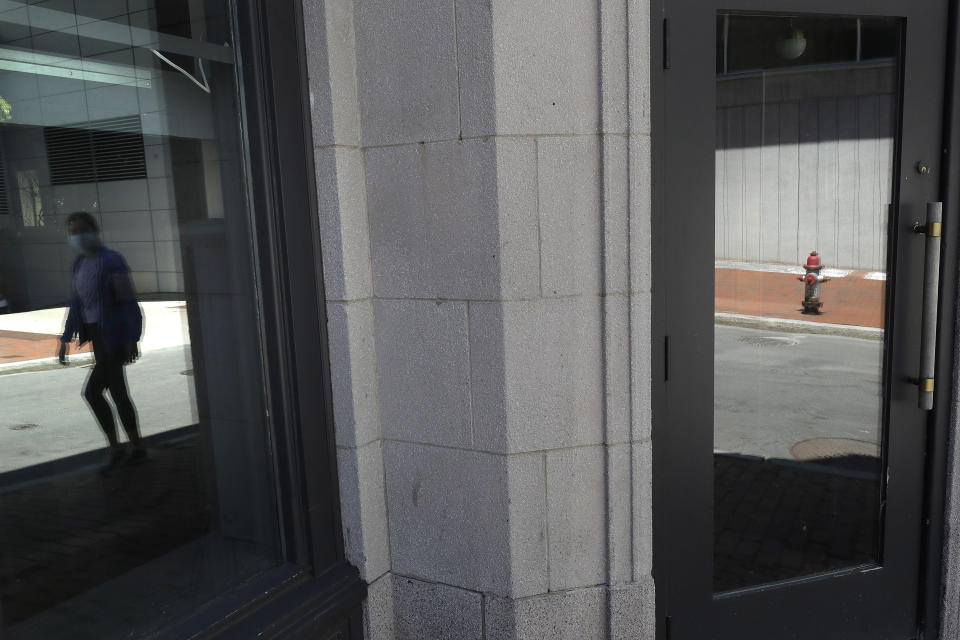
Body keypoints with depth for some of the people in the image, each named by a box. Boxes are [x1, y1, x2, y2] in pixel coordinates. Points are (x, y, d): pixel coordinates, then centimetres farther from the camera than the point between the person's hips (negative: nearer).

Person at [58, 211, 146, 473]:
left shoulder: (111, 261, -15)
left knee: (92, 392, -6)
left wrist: (131, 340, -22)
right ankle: (137, 447, 21)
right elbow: (76, 304, 16)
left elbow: (129, 302, -18)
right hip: (97, 336, 9)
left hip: (113, 337, -9)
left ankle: (115, 449, 10)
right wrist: (65, 339, 12)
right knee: (117, 392, 11)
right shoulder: (80, 263, 12)